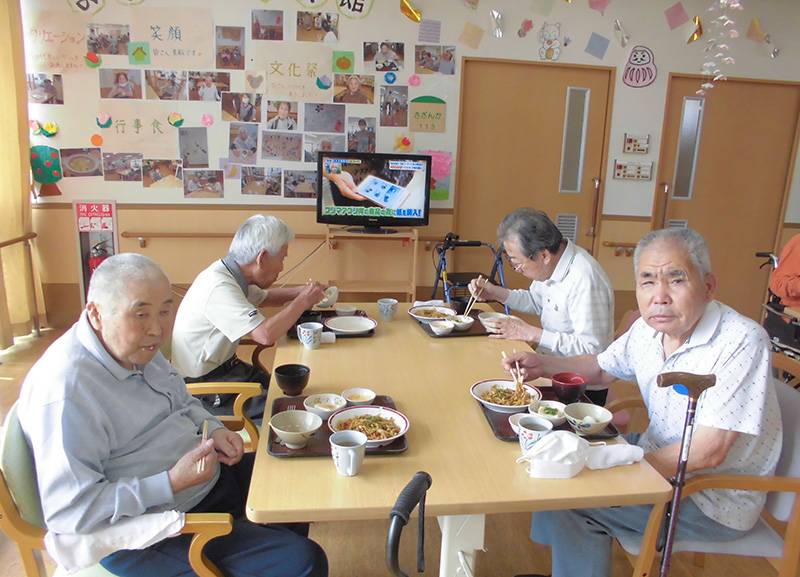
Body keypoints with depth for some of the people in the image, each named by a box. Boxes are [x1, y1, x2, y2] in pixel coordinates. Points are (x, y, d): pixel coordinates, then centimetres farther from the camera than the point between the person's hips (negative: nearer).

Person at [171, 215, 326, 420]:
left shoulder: (229, 273, 2)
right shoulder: (218, 286, -27)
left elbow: (263, 297, 23)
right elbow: (266, 334, -35)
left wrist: (301, 291, 7)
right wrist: (304, 300, -20)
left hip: (226, 367, 9)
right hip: (203, 389, -9)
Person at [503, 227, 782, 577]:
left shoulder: (741, 341, -26)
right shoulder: (649, 328, -4)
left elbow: (707, 453, -28)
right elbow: (602, 367, 15)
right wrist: (543, 364, -2)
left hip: (718, 498, -7)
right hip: (657, 452, 8)